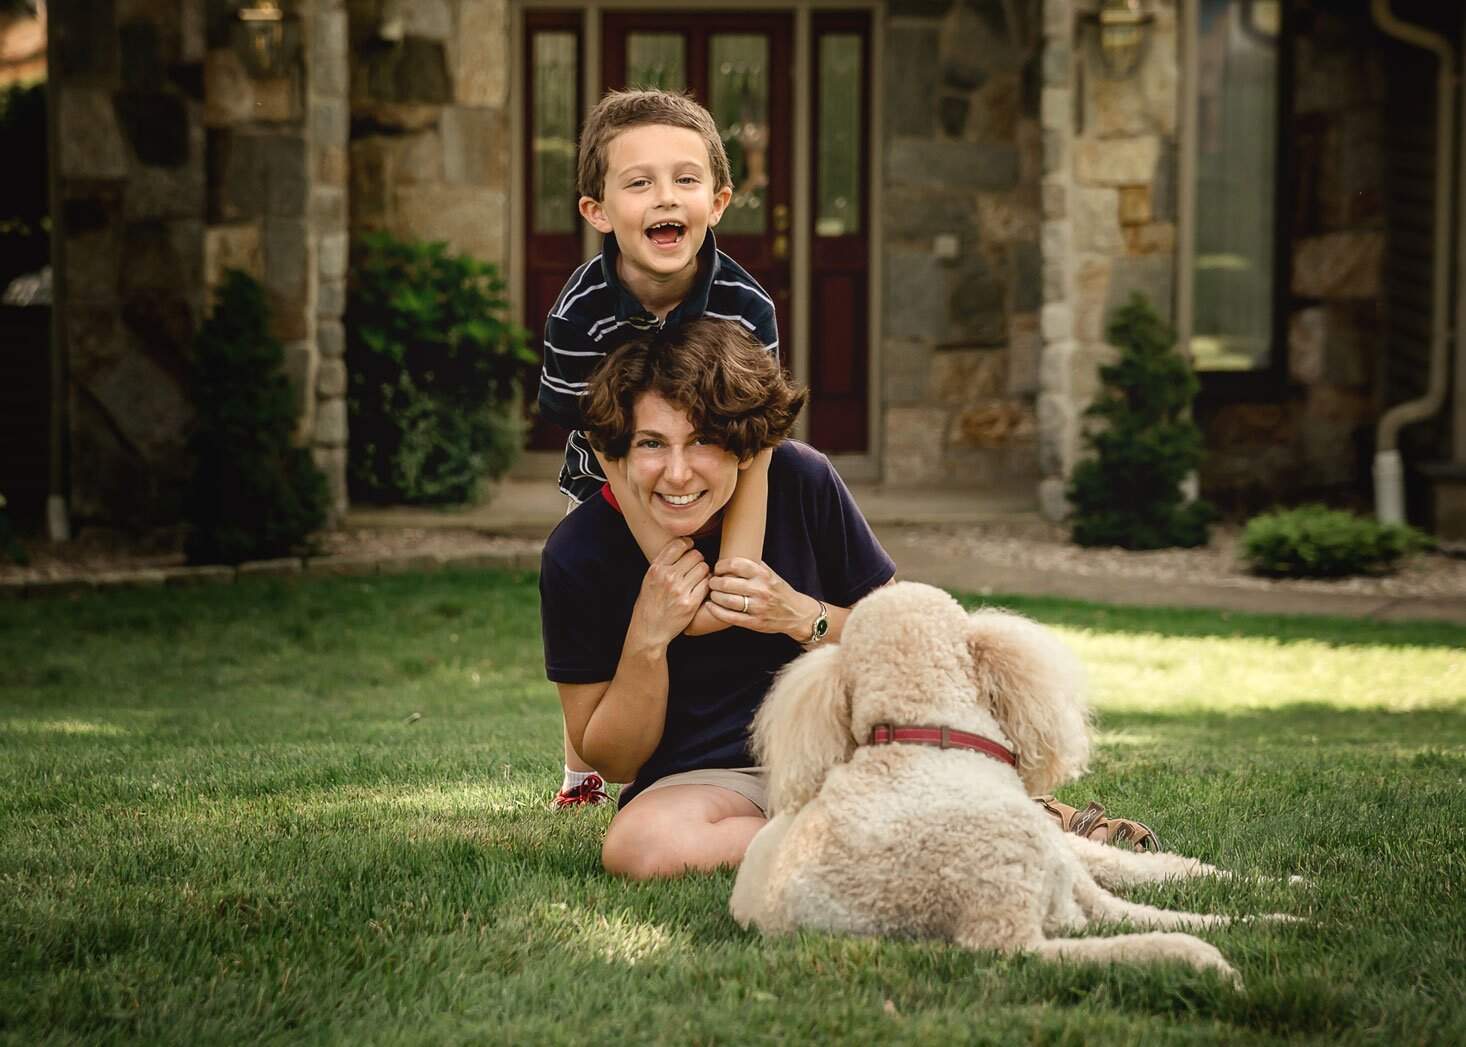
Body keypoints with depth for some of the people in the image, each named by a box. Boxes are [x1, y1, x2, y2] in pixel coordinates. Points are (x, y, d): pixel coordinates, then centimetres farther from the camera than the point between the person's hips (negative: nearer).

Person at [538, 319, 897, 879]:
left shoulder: (801, 481, -7)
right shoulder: (579, 554, -10)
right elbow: (611, 763, -3)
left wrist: (803, 617, -15)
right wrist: (646, 640, -19)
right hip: (702, 780, 0)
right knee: (637, 845, -38)